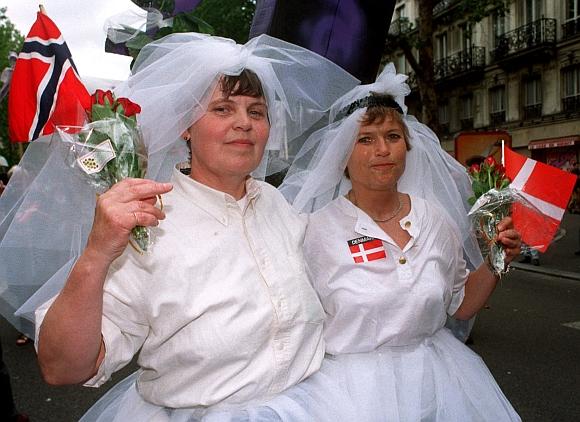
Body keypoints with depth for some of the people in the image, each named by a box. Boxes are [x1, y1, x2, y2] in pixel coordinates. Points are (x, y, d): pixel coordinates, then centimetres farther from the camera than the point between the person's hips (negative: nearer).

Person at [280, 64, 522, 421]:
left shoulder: (435, 218, -2)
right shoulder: (315, 230, -15)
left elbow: (459, 306, 8)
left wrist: (495, 263, -5)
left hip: (437, 378, 4)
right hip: (351, 386, -4)